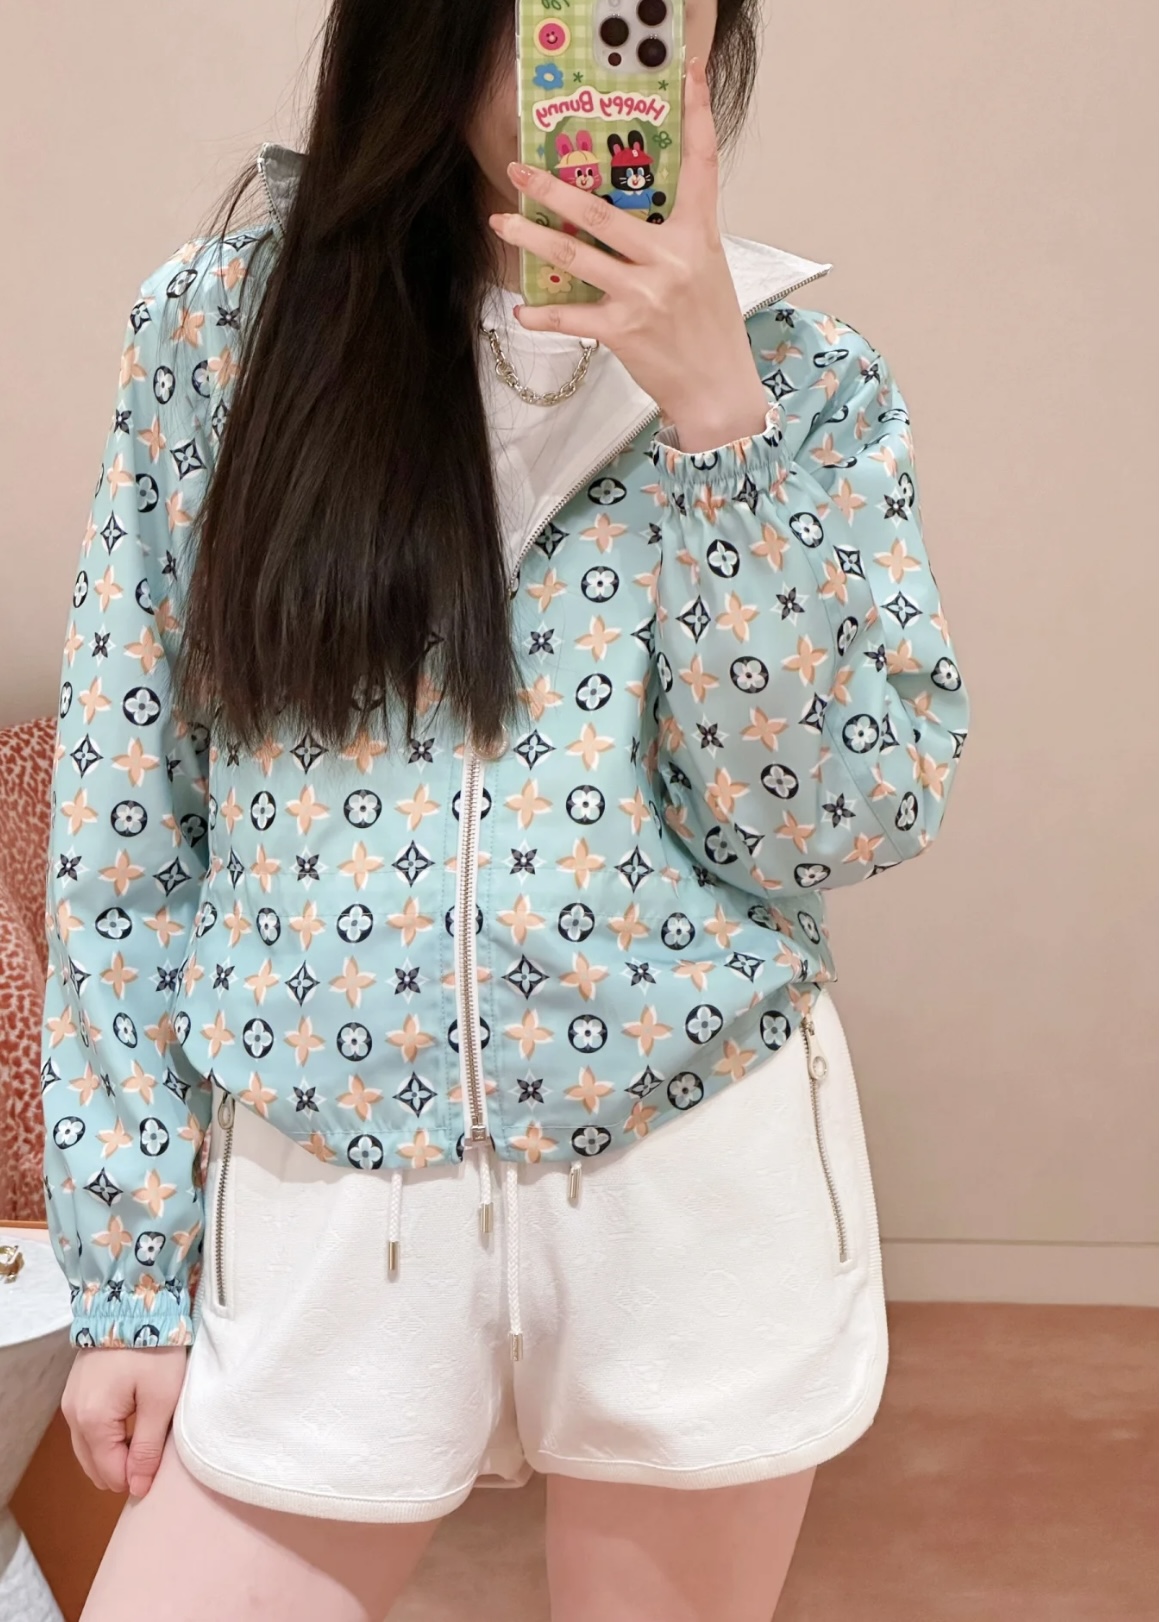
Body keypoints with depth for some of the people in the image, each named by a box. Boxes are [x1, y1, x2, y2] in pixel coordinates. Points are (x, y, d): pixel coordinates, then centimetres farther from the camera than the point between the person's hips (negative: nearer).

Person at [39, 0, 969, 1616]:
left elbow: (840, 826, -10)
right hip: (321, 1211, 0)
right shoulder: (225, 319, -2)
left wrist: (719, 413, -17)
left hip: (701, 1199, 1)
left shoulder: (800, 371, -1)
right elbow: (120, 826, 0)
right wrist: (125, 1261, 1)